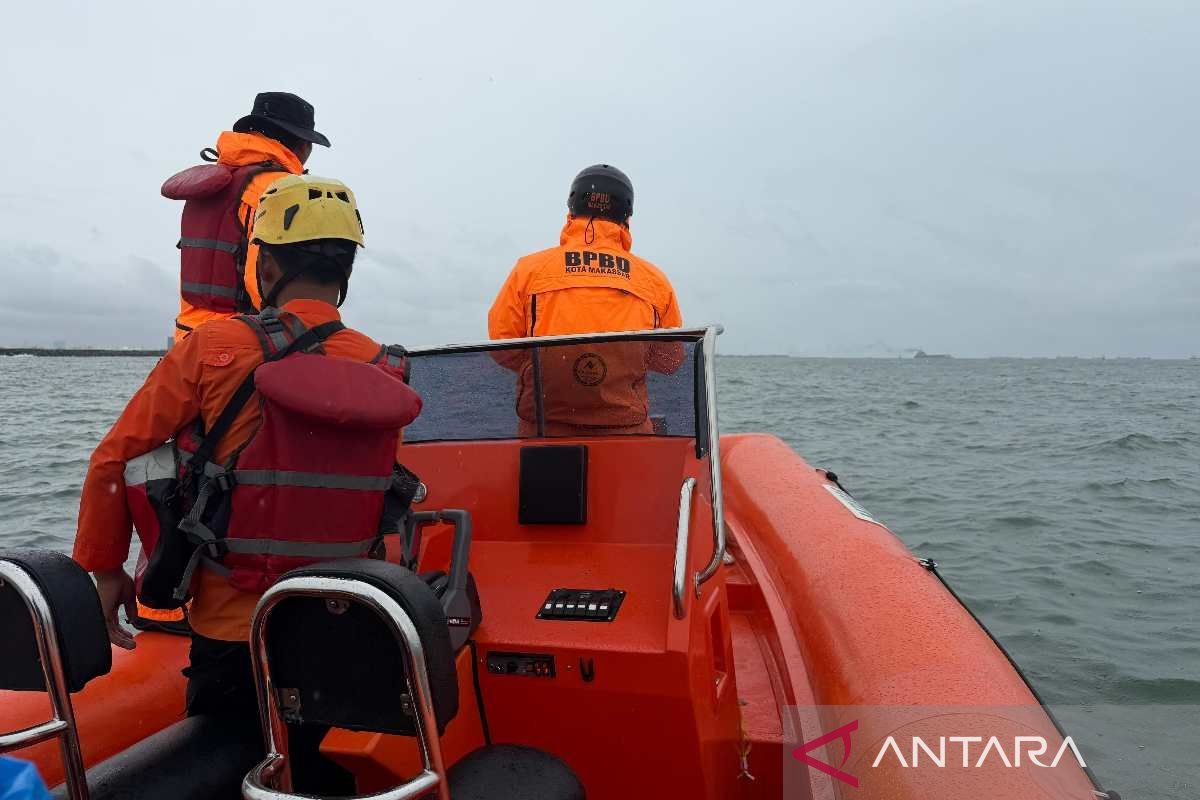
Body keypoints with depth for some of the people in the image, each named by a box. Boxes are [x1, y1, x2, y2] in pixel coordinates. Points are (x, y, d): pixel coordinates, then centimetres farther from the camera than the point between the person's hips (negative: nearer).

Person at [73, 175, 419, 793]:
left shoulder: (214, 348, -14)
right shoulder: (383, 370, -7)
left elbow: (115, 461, -7)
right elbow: (372, 489, 3)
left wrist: (104, 569, 7)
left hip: (231, 633, -3)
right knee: (304, 764, 27)